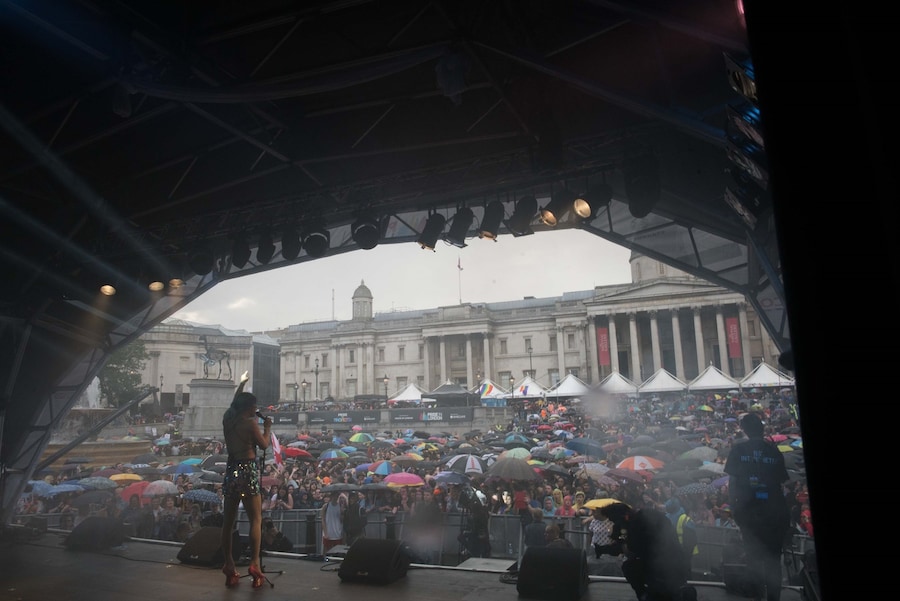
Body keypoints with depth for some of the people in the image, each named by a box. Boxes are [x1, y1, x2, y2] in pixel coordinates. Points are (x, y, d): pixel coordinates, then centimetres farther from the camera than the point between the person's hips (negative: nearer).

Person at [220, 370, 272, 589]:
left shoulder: (227, 419, 6)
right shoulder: (251, 423, -11)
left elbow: (234, 403, 27)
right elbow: (264, 445, -5)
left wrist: (242, 383, 37)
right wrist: (267, 428, 10)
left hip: (231, 470, 6)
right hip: (248, 471, -6)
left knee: (229, 520, 10)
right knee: (255, 519, -1)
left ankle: (229, 567, 13)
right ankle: (255, 564, -7)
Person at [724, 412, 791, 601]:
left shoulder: (738, 449, -2)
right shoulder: (774, 450, 1)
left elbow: (732, 481, -4)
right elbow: (782, 483, 0)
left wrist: (733, 507, 4)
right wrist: (784, 511, 11)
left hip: (748, 509, -1)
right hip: (774, 510, 1)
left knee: (753, 556, 14)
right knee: (773, 557, 11)